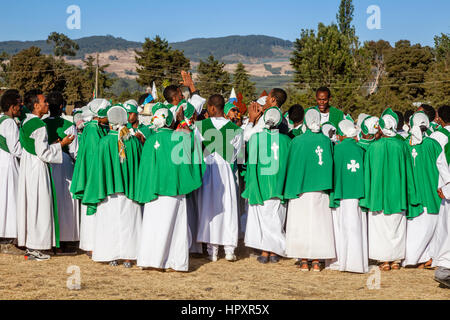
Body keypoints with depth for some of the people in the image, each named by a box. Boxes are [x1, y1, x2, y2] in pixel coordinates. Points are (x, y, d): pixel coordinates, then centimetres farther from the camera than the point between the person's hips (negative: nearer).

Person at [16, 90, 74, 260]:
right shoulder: (39, 125, -18)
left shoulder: (25, 122, 10)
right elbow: (43, 153, -18)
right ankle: (34, 247, 0)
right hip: (38, 169, -9)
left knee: (29, 206, 13)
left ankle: (29, 244, 20)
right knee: (39, 207, -3)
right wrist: (61, 144, -9)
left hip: (26, 168, 9)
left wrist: (51, 145, 20)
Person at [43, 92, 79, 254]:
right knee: (64, 202, 5)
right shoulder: (69, 126, -11)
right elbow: (74, 152, -7)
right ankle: (64, 242, 6)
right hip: (64, 167, -2)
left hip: (45, 167, 3)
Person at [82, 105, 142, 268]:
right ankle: (128, 257, 8)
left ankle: (113, 258, 8)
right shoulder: (134, 141, -3)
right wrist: (136, 186, 15)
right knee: (129, 222, 7)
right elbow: (140, 164, 5)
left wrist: (99, 192, 1)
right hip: (130, 188, 2)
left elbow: (99, 167, -6)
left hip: (111, 189, -2)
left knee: (110, 222, 6)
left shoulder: (105, 142, -9)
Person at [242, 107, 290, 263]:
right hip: (278, 184, 1)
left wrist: (250, 184, 5)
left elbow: (252, 162, -4)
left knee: (262, 216, 5)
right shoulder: (285, 139, -2)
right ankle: (274, 252, 11)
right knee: (276, 218, 9)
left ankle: (264, 252, 3)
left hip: (260, 182, -1)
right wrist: (285, 186, 12)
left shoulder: (256, 137, -7)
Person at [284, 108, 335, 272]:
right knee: (319, 224, 7)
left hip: (301, 190, -1)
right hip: (320, 189, 2)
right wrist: (328, 188, 13)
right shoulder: (326, 141, -3)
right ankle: (316, 260, 7)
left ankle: (304, 260, 4)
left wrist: (291, 190, 7)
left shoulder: (297, 141, -8)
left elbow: (291, 166, -2)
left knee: (301, 224, 5)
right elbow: (330, 165, 3)